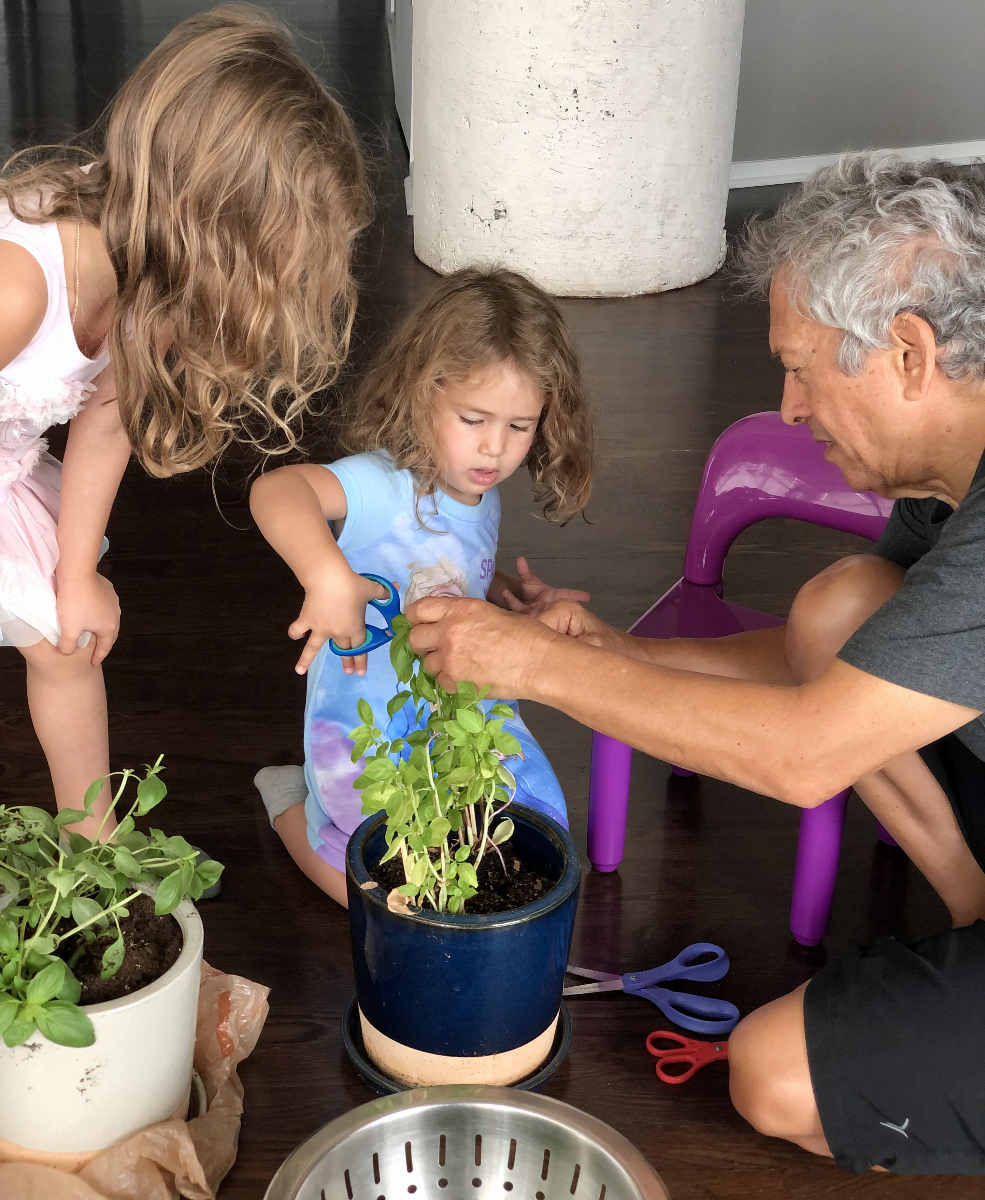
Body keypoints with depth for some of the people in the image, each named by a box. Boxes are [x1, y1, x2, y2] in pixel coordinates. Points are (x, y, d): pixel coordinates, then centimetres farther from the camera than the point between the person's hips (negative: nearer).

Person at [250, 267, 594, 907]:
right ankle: (294, 802, 33)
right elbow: (275, 490, -50)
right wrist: (327, 574, -66)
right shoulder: (383, 486, -30)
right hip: (369, 729, -6)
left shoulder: (483, 499, -3)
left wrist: (512, 595, -1)